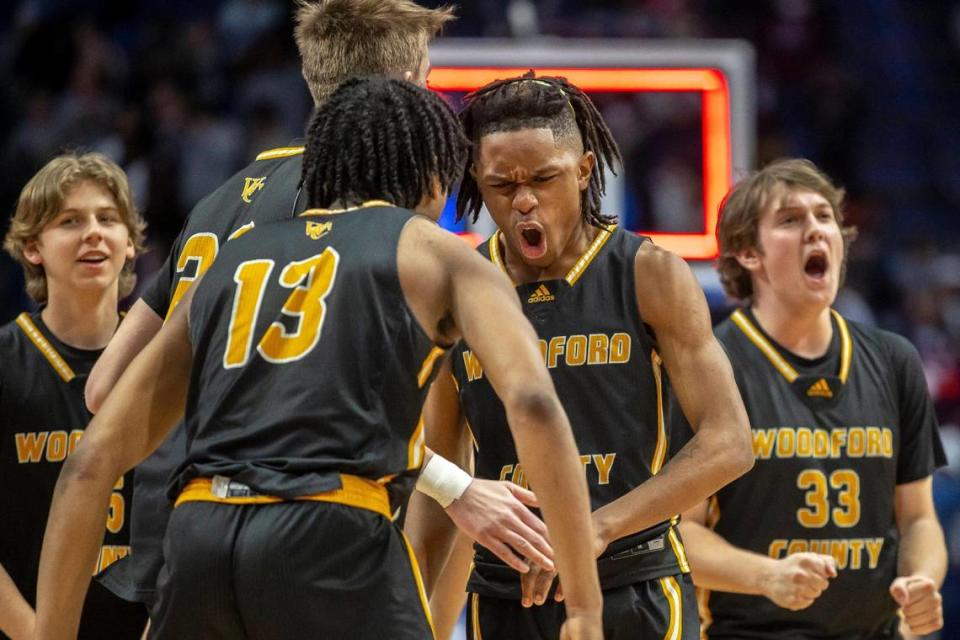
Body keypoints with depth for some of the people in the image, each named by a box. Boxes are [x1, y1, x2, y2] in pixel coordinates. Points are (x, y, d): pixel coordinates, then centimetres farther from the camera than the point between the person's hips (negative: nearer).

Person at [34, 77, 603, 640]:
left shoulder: (233, 263, 27)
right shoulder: (440, 255, 16)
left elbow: (90, 466, 22)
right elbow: (531, 402, -3)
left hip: (199, 537, 4)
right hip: (336, 537, -4)